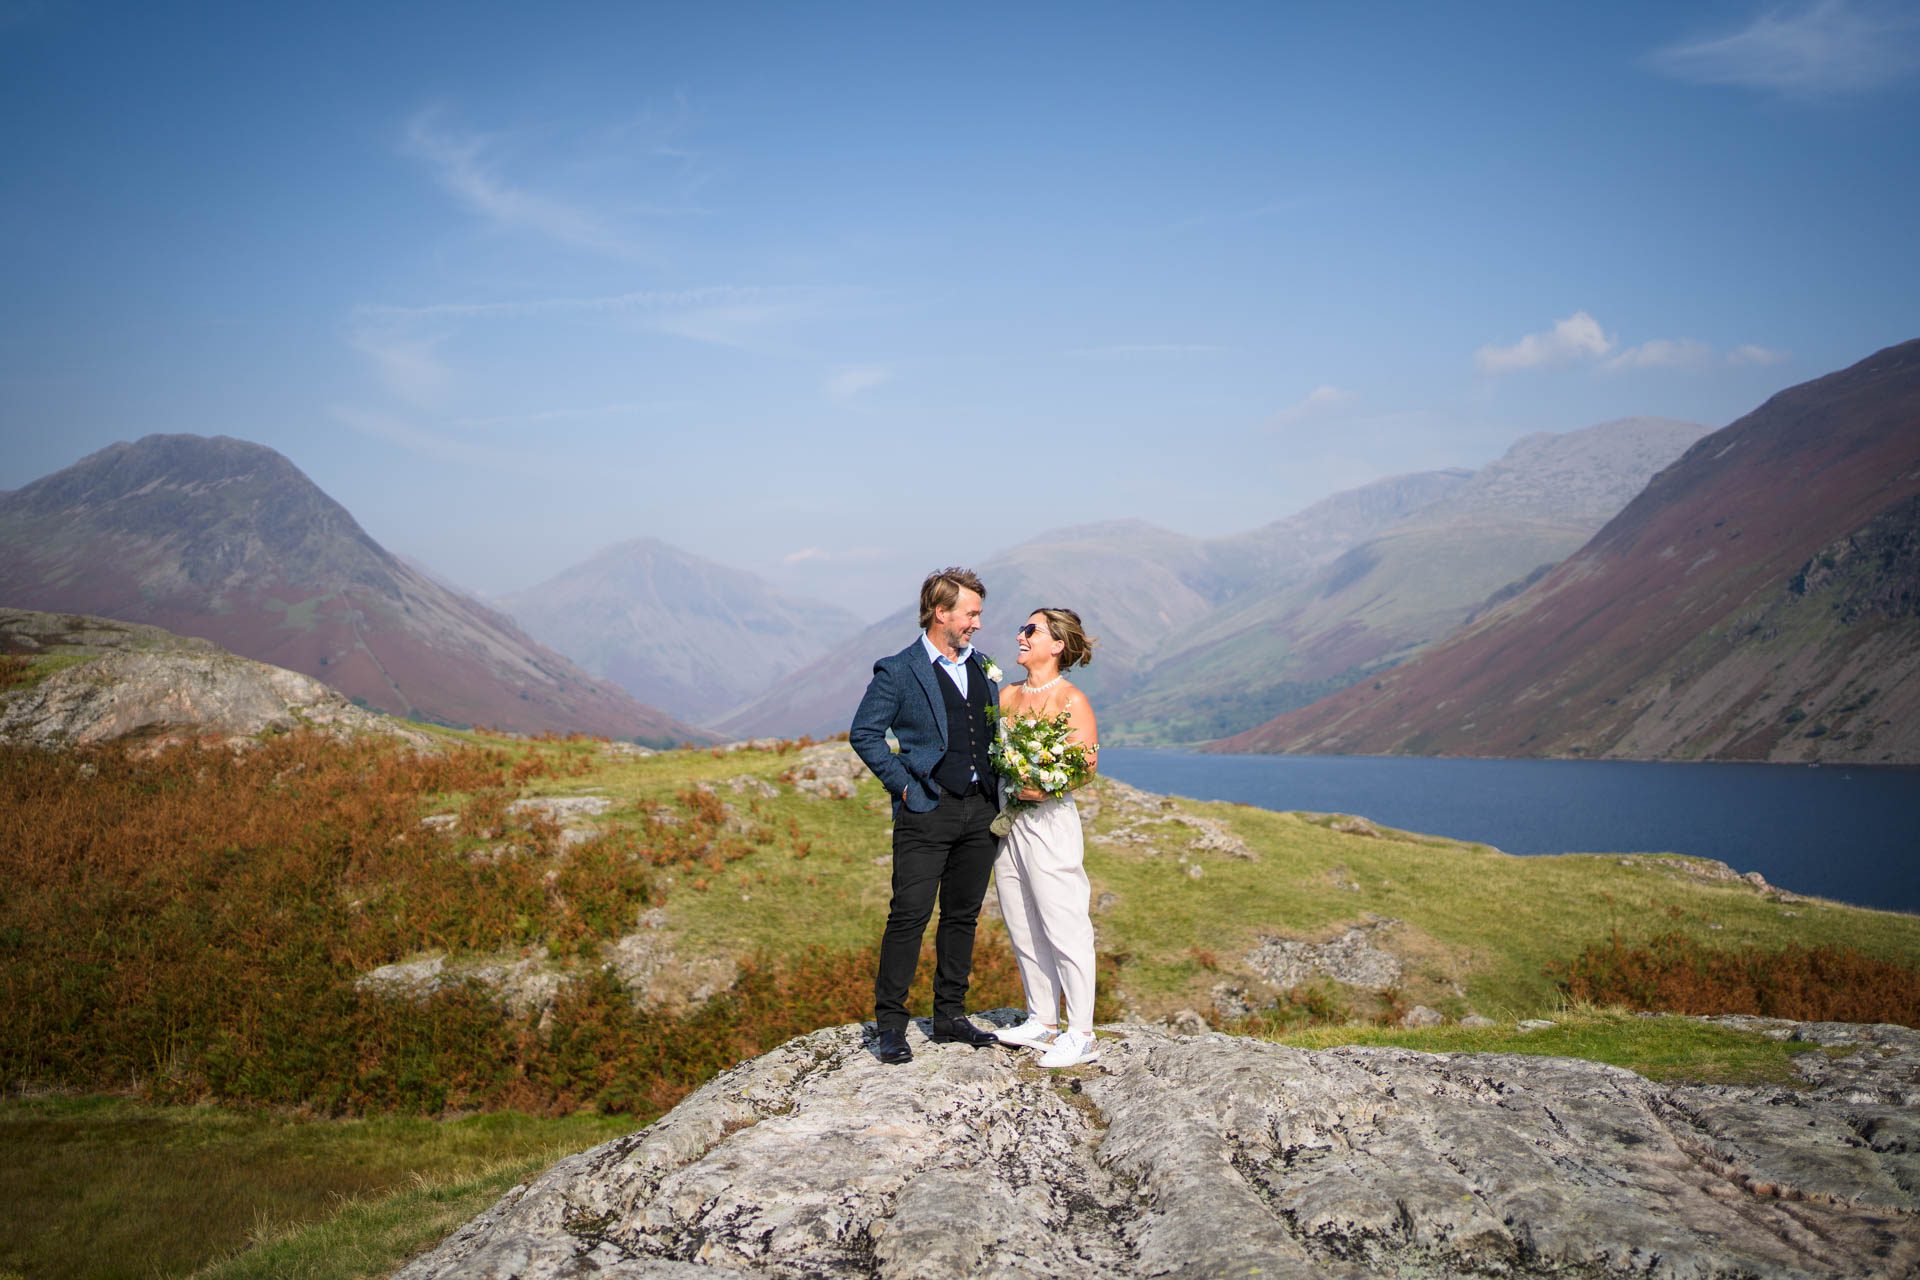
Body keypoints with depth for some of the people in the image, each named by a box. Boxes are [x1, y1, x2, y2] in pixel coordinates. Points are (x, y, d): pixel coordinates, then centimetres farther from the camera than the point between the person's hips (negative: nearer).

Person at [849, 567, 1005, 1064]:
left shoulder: (983, 668, 13)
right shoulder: (898, 672, -6)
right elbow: (864, 733, -6)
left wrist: (996, 789, 10)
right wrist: (904, 785, -9)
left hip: (979, 809, 6)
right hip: (927, 811, -6)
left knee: (963, 915, 11)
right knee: (909, 916, -6)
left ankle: (951, 1016, 21)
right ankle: (889, 1023, 3)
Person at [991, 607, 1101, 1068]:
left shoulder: (1070, 699, -6)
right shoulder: (1007, 695, 12)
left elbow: (1086, 765, -11)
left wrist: (1041, 786, -21)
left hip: (1049, 819, -7)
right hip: (1008, 820, 7)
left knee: (1064, 928, -4)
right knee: (1022, 928, 12)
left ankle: (1081, 1036, 1)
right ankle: (1043, 1020, 24)